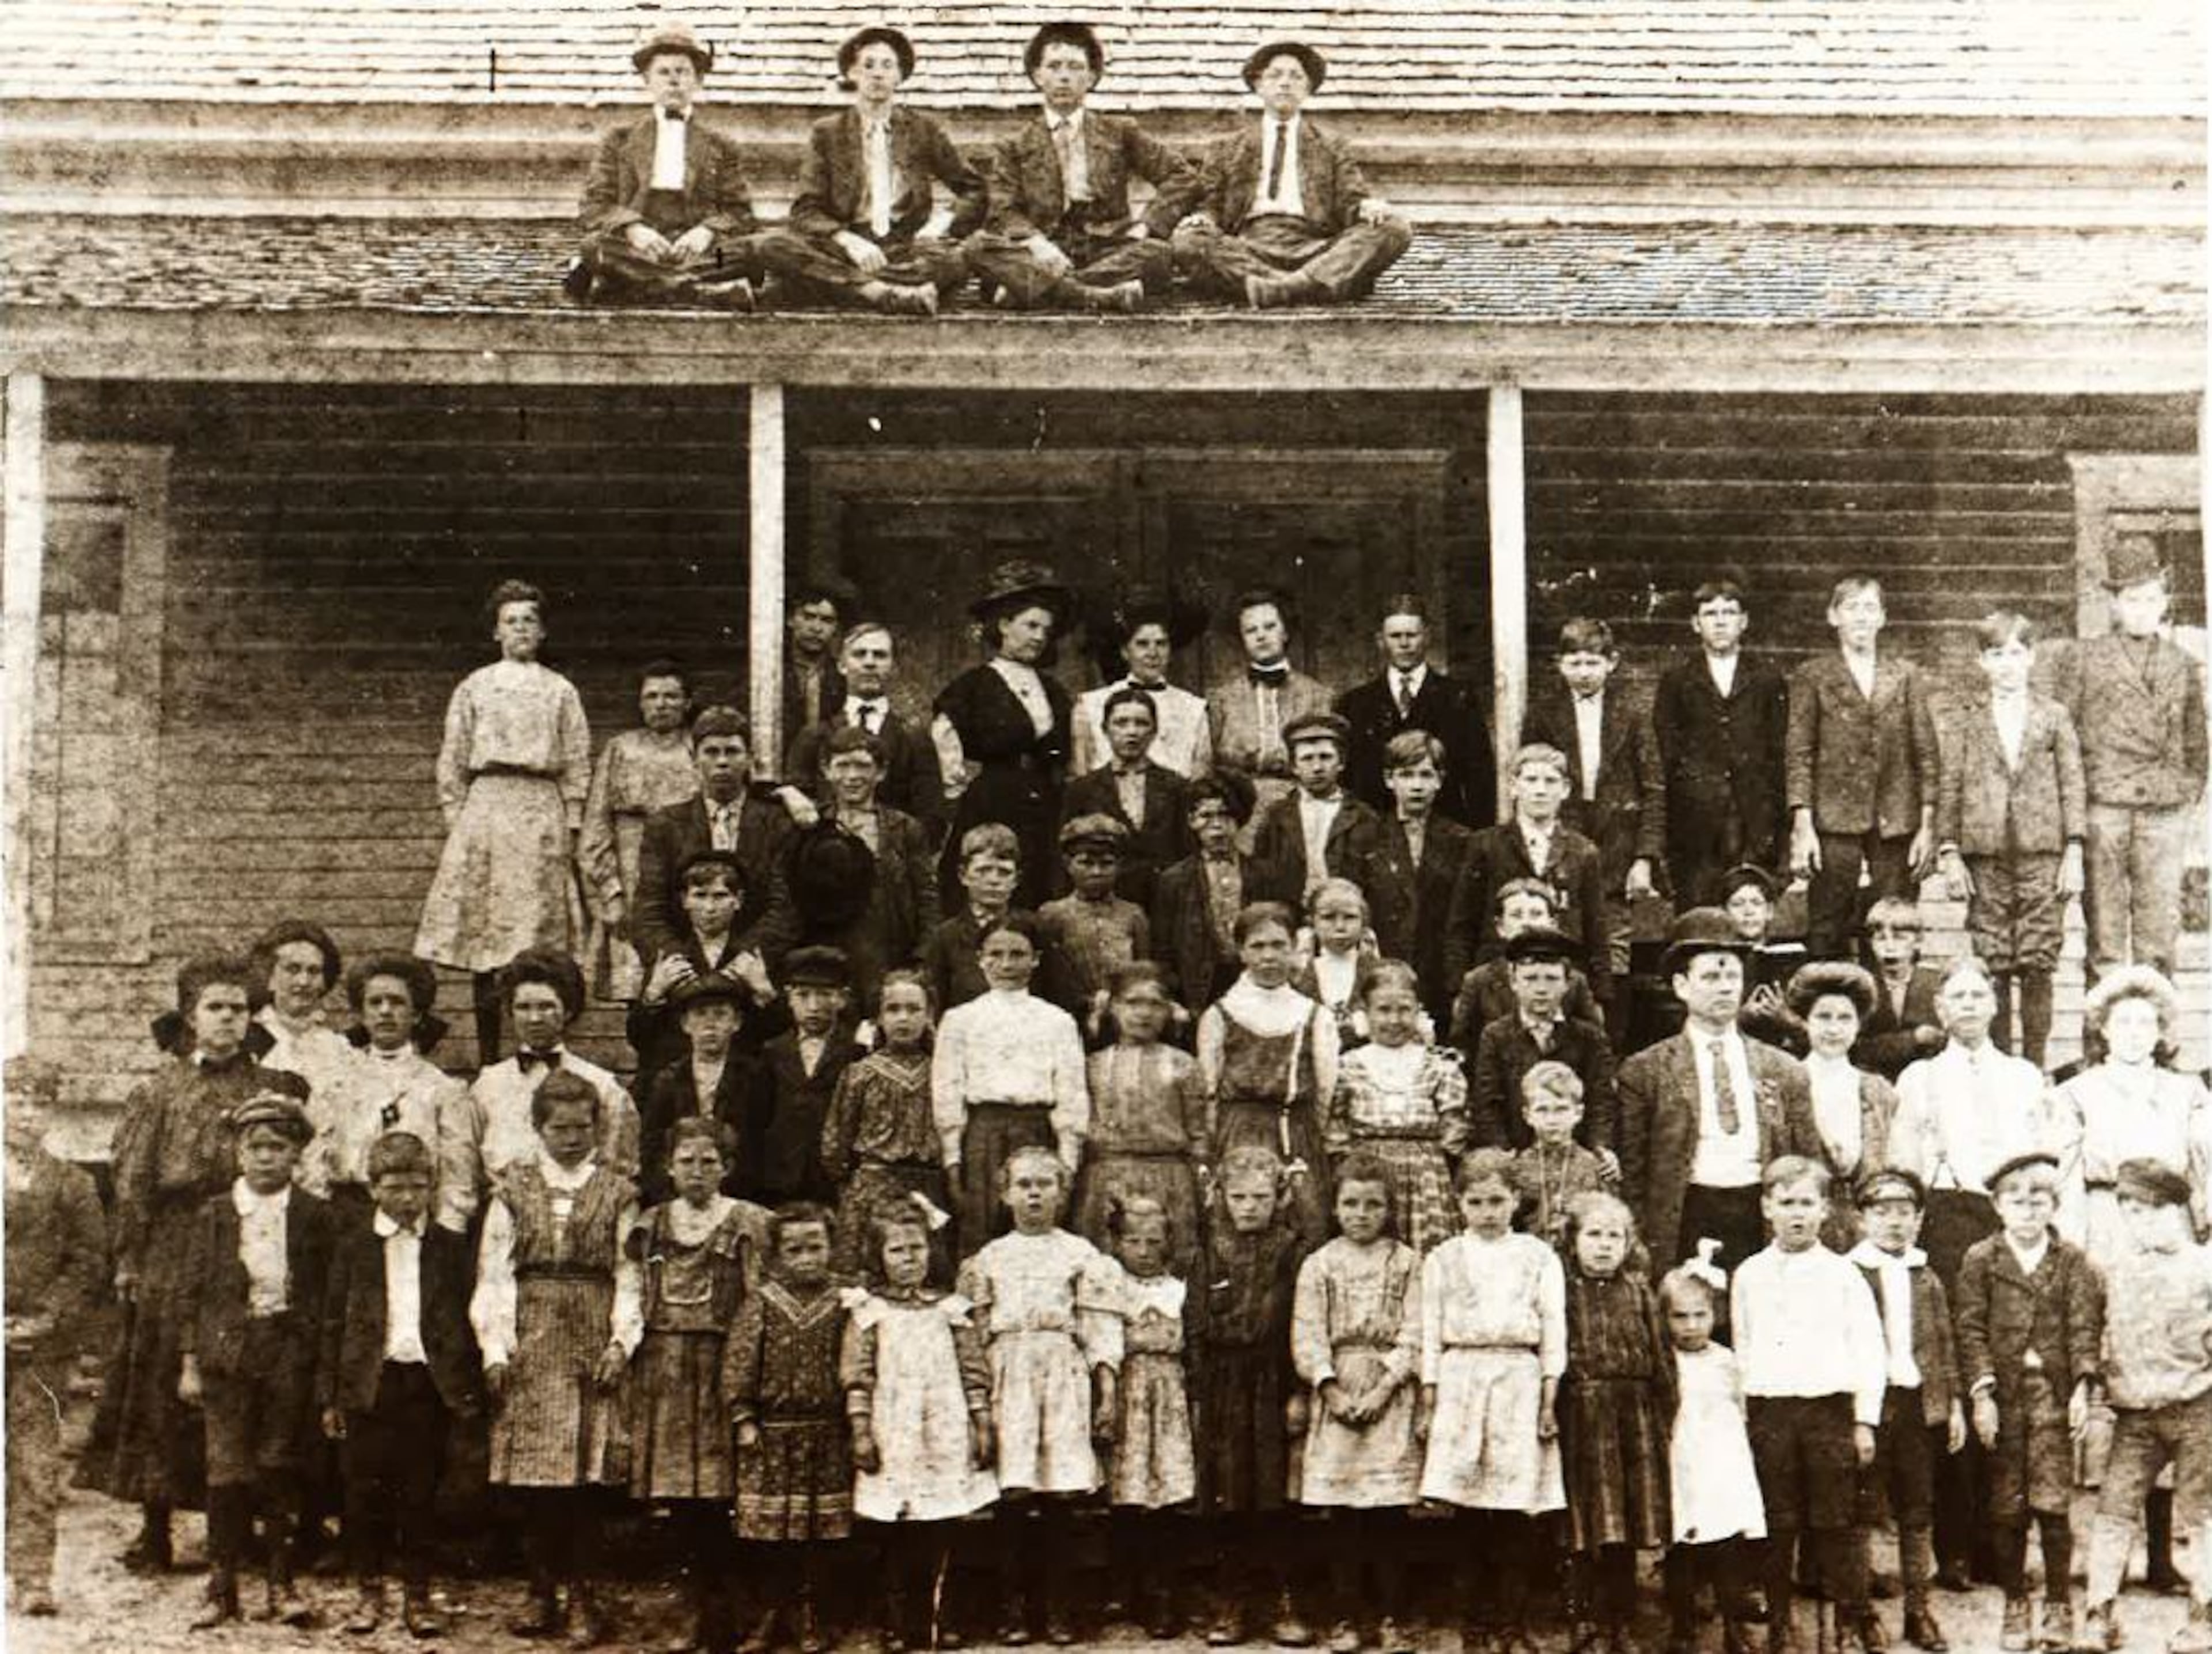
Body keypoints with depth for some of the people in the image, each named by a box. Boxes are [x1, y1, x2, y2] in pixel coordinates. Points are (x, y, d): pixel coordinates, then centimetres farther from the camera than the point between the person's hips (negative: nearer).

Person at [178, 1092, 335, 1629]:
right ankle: (222, 1590, 8)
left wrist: (328, 1368, 0)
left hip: (291, 1353, 0)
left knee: (281, 1470, 4)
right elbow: (193, 1293, 6)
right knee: (227, 1471, -1)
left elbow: (326, 1297, 4)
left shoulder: (314, 1217, 3)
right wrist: (189, 1364, 1)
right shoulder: (213, 1216, 5)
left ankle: (281, 1585, 13)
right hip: (227, 1353, 0)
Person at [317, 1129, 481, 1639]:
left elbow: (467, 1322, 8)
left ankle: (418, 1593, 14)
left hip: (429, 1382, 0)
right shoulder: (353, 1245, 4)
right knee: (366, 1492, 3)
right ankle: (369, 1591, 16)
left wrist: (470, 1392, 2)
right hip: (368, 1383, 0)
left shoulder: (451, 1248, 7)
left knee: (421, 1493, 5)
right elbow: (332, 1322, 4)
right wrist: (329, 1397, -1)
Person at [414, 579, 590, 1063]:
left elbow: (578, 764, 9)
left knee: (541, 928, -7)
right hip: (484, 809, 1)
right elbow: (452, 760, 12)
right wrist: (455, 819, 3)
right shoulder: (473, 688, 13)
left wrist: (572, 828, 1)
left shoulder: (561, 691, 12)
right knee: (483, 931, -2)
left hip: (543, 811, -1)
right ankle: (487, 1056, 3)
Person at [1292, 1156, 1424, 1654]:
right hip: (1337, 1393, 1)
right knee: (1344, 1513, 1)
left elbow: (1413, 1335, -1)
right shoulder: (1319, 1265, 8)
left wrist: (1383, 1389, -11)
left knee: (1389, 1514, -2)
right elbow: (1308, 1335, 1)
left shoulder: (1407, 1263, 5)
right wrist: (1332, 1389, -10)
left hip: (1389, 1394, -1)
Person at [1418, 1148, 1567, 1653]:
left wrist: (1549, 1402, -1)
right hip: (1460, 1383, 0)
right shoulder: (1443, 1260, 11)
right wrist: (1428, 1403, 3)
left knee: (1516, 1514, -3)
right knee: (1469, 1517, -1)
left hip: (1519, 1384, 0)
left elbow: (1554, 1333, 6)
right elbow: (1430, 1335, 9)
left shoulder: (1538, 1257, 9)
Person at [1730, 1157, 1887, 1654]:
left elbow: (1869, 1351, 1)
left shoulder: (1842, 1275, 2)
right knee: (1776, 1525, 6)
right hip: (1769, 1412, 2)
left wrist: (1865, 1421, -4)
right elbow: (1743, 1351, 12)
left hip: (1829, 1408, -2)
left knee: (1836, 1524, 1)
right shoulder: (1749, 1276, 9)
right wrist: (1742, 1415, 7)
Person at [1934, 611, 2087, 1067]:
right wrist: (1948, 852, 0)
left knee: (2038, 965, 0)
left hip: (2043, 855, -1)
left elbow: (2072, 786, 5)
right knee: (1992, 968, 1)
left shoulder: (2054, 717, 7)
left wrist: (2074, 852, -1)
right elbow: (1950, 790, 8)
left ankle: (2035, 1065, 7)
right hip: (1985, 858, 1)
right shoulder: (1969, 725, 9)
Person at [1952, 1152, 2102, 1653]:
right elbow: (1971, 1330, 1)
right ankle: (2016, 1609, 13)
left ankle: (2059, 1608, 6)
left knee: (2053, 1503, -5)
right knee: (2006, 1507, 3)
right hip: (2002, 1394, 0)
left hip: (2054, 1392, 0)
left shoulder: (2072, 1263, 9)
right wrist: (1981, 1393, -8)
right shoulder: (1980, 1259, 6)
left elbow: (2085, 1327, 3)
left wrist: (2082, 1387, -10)